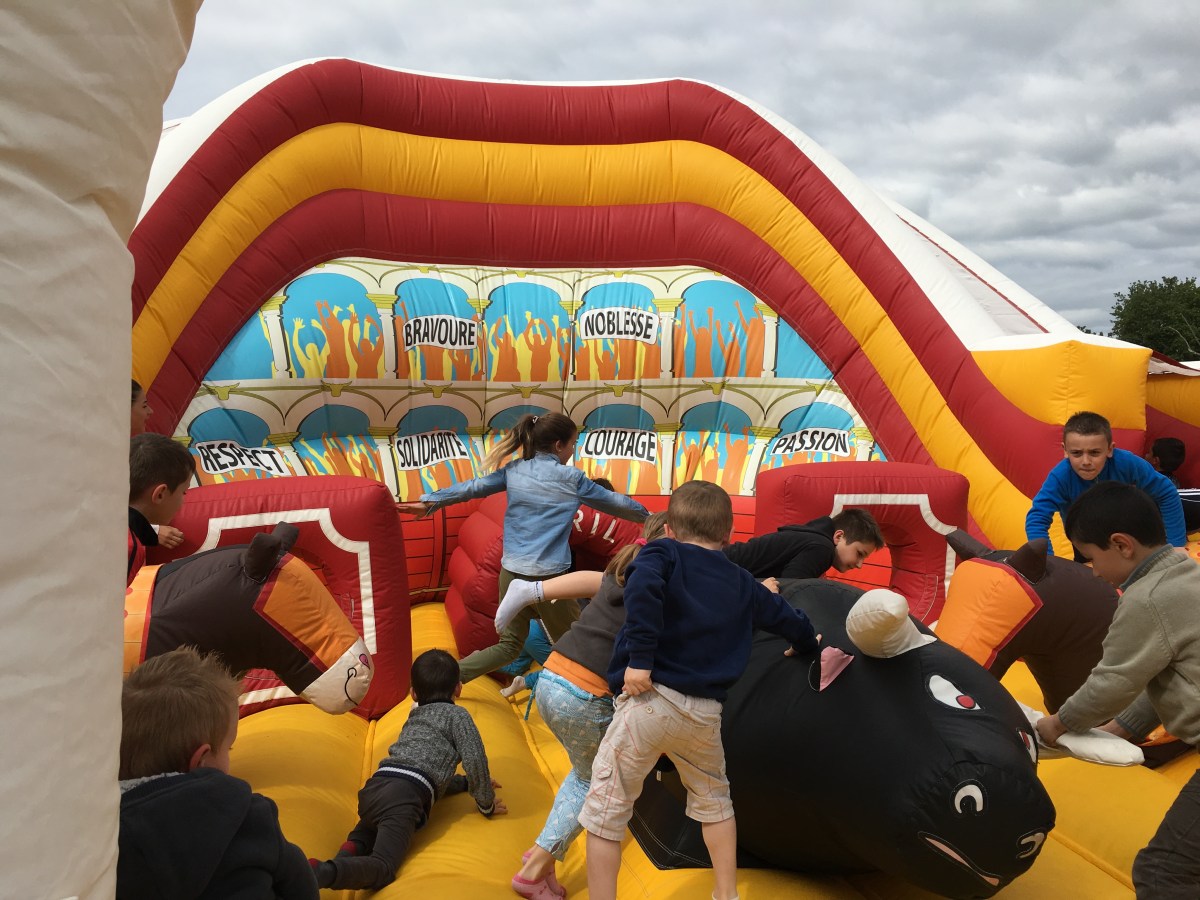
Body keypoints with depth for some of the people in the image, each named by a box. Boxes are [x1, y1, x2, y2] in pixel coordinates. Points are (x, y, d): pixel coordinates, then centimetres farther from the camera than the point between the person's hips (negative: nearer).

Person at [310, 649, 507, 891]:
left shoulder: (414, 719, 34)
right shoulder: (457, 715, 13)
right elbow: (475, 760, 0)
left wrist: (466, 783, 45)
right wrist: (486, 803, 13)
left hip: (375, 787, 7)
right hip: (405, 797, -7)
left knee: (362, 839, 31)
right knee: (382, 868, -17)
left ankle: (348, 853, -2)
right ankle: (323, 872, -41)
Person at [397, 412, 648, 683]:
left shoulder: (514, 470, 6)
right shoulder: (571, 478, -2)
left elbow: (473, 487, 6)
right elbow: (613, 502, 10)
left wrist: (429, 502, 13)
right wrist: (646, 514, 26)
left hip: (511, 572, 5)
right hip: (548, 576, -5)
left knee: (509, 645, 15)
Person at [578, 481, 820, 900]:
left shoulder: (662, 553, 2)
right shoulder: (743, 584, 16)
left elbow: (644, 587, -21)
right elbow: (787, 618, 29)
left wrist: (639, 657, -20)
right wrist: (806, 644, 50)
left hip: (650, 698, -5)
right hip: (704, 712, 5)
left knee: (605, 815, 7)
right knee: (714, 802, 30)